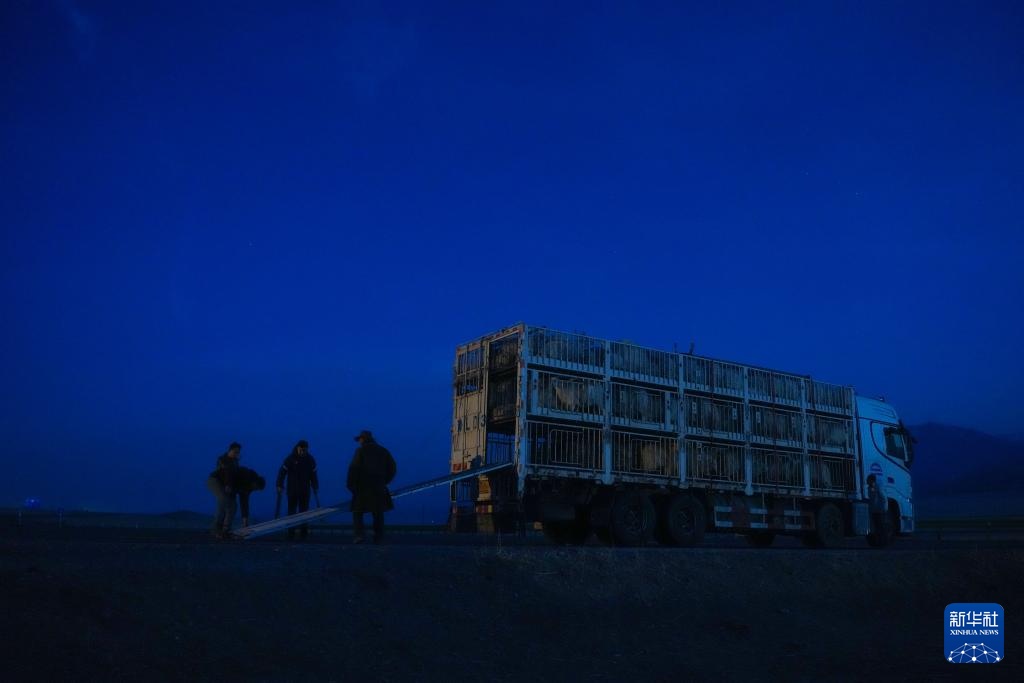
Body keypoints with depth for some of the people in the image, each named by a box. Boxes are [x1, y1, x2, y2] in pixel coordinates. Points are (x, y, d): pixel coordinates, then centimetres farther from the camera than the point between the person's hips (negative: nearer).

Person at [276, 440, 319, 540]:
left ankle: (304, 532, 8)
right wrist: (280, 485, -11)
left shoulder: (310, 460, 2)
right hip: (292, 490, -2)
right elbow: (282, 472, -7)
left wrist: (315, 488, 10)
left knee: (304, 512, 3)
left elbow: (313, 475, 9)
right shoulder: (290, 458, -6)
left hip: (305, 491, 2)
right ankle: (291, 533, 4)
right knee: (291, 512, 0)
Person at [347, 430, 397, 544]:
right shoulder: (383, 451, 9)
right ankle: (378, 537, 9)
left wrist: (350, 484, -4)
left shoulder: (361, 451, -5)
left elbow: (353, 469, -12)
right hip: (379, 487, 4)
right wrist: (384, 481, 16)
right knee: (378, 513, 11)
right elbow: (392, 468, 10)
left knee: (358, 511, 7)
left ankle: (359, 535, -5)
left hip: (363, 487, -4)